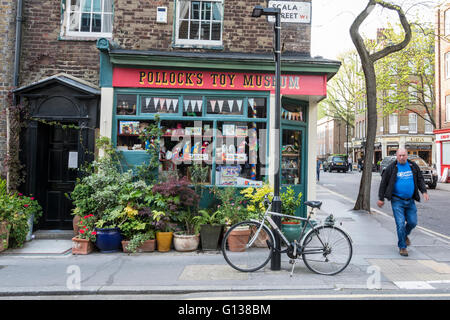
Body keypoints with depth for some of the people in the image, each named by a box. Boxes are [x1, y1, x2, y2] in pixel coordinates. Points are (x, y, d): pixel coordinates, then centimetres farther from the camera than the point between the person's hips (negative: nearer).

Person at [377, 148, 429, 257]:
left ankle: (405, 235, 38)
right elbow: (383, 183, -1)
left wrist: (424, 192, 0)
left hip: (410, 201, 4)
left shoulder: (413, 166, 6)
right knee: (400, 224, -6)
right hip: (397, 201, -4)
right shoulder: (391, 168, -5)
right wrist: (381, 198, -2)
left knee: (413, 222, 6)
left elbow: (420, 179, 15)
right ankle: (402, 247, 8)